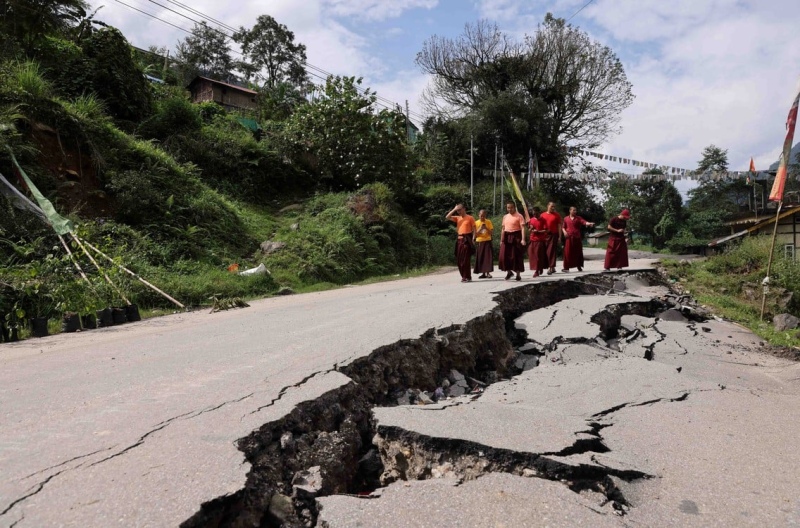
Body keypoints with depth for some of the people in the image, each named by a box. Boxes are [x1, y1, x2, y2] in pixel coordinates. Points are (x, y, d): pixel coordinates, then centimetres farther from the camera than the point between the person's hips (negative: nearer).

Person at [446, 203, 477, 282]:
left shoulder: (470, 218, 0)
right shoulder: (457, 218, 14)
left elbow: (474, 229, -2)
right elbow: (447, 217, 4)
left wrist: (473, 239, -12)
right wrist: (454, 209, 2)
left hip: (467, 239, -6)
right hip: (459, 239, 6)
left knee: (466, 259, -8)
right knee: (459, 259, 6)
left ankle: (467, 277, -4)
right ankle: (464, 276, 16)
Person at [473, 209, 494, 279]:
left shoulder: (488, 222, 1)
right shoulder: (476, 223, 2)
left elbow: (491, 232, -2)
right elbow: (475, 234, -2)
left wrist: (486, 228, -16)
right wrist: (480, 228, -16)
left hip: (487, 241, -1)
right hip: (479, 242, 1)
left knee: (488, 257, -8)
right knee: (480, 258, 2)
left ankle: (488, 272, -7)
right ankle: (483, 273, 9)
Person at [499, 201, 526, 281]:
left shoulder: (519, 216, -6)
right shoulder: (505, 217, 13)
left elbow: (522, 228, -13)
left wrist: (523, 239, -22)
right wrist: (501, 240, 14)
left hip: (516, 237, -5)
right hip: (507, 237, 5)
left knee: (517, 256, -1)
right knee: (504, 256, 1)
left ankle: (518, 274, 10)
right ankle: (509, 272, 20)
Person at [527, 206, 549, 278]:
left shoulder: (543, 220, -5)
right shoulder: (531, 220, 10)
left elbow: (546, 230, -8)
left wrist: (538, 231, -20)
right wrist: (531, 229, -3)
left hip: (540, 240, -5)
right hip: (532, 240, 5)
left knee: (539, 255, -6)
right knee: (532, 255, 4)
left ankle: (537, 271, -1)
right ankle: (538, 269, 20)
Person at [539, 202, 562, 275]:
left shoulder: (557, 215, 3)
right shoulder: (542, 215, 9)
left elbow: (559, 226, 2)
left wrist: (560, 236, -4)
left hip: (553, 235, -3)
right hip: (544, 235, 3)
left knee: (552, 251, -5)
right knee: (545, 251, 5)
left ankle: (551, 267, -4)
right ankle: (551, 267, 15)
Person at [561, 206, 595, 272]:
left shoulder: (578, 218, 8)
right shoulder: (566, 219, 10)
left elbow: (584, 222, -9)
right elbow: (563, 227, 13)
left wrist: (589, 223, -29)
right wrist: (564, 231, -8)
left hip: (577, 237, 1)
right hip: (569, 237, -1)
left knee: (578, 252, 3)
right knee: (567, 252, -3)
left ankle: (579, 266, 12)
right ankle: (566, 267, 1)